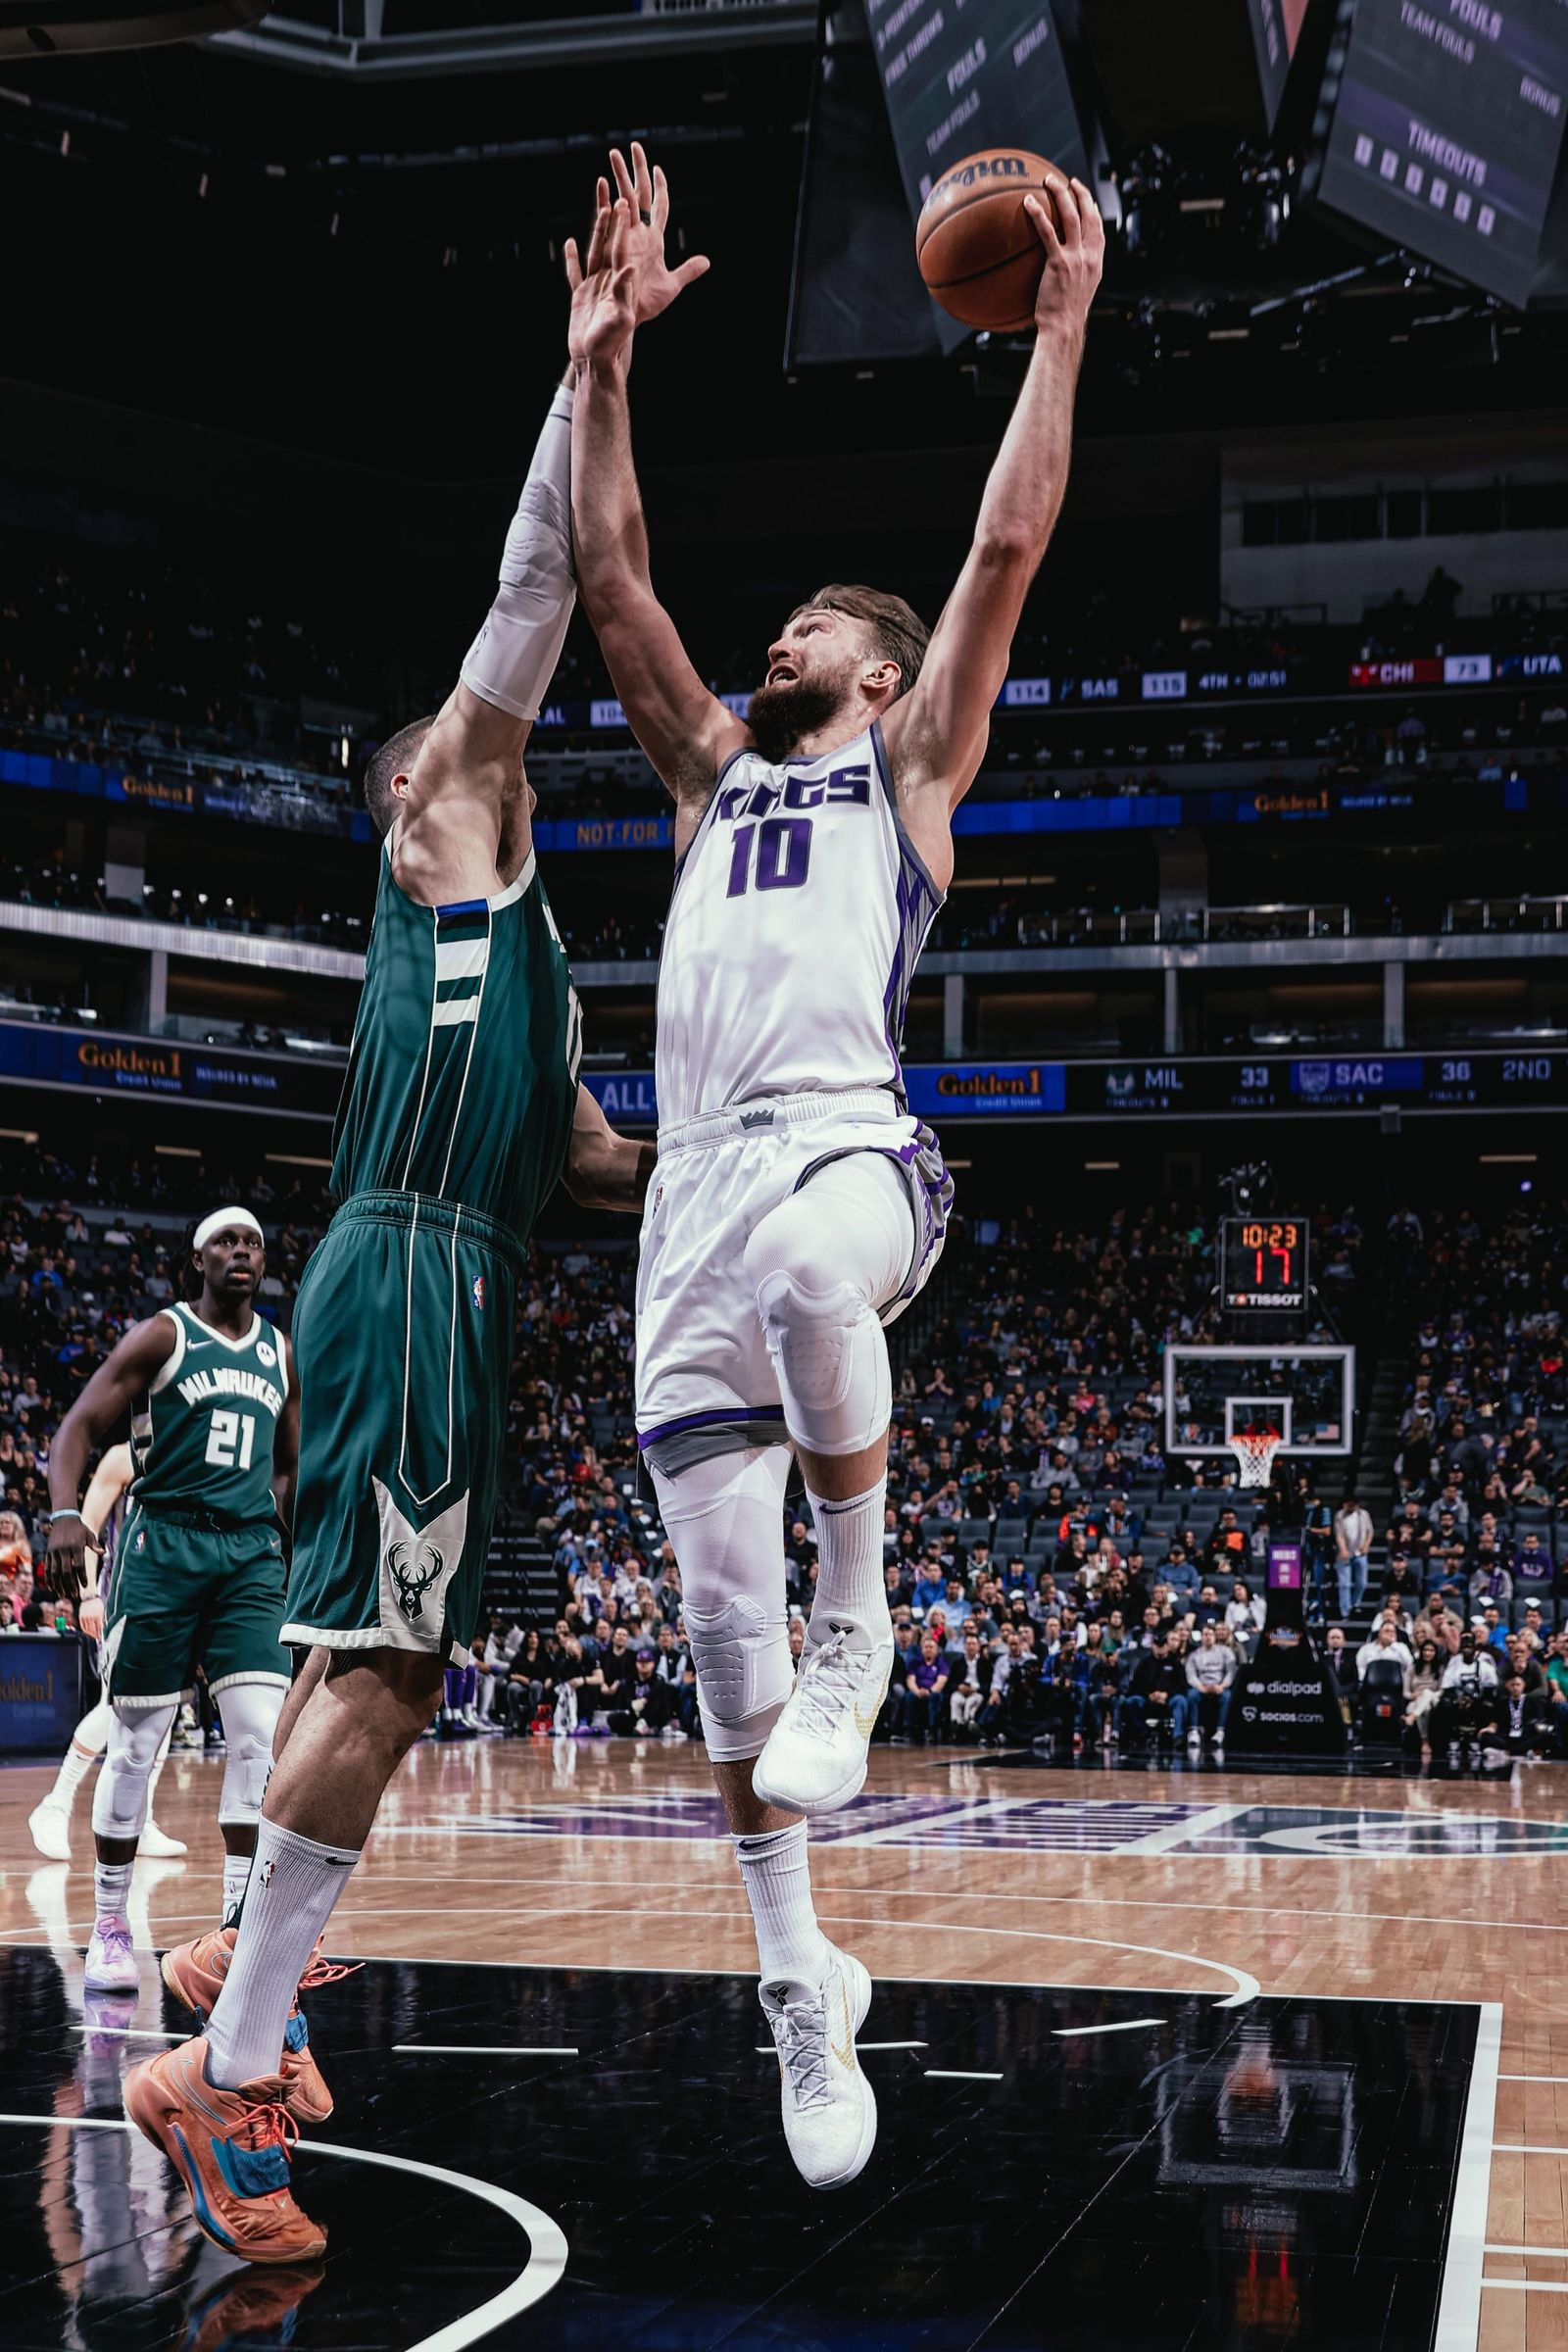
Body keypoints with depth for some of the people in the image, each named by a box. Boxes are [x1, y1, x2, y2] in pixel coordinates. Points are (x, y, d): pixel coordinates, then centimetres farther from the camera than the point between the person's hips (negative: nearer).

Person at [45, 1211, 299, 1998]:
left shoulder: (283, 1354, 13)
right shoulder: (162, 1336, -1)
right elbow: (79, 1427, -8)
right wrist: (65, 1511, -24)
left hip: (250, 1551, 4)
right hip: (161, 1543, -4)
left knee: (263, 1732, -10)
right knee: (135, 1745, 0)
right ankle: (108, 1925, 13)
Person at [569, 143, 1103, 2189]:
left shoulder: (909, 767, 16)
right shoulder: (715, 771, 28)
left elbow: (1011, 543, 8)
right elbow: (611, 577, 23)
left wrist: (1061, 326, 8)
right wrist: (603, 366, 21)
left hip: (847, 1137, -5)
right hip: (696, 1173, 5)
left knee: (813, 1275, -43)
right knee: (722, 1609, -2)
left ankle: (864, 1628, -19)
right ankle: (804, 1990, 8)